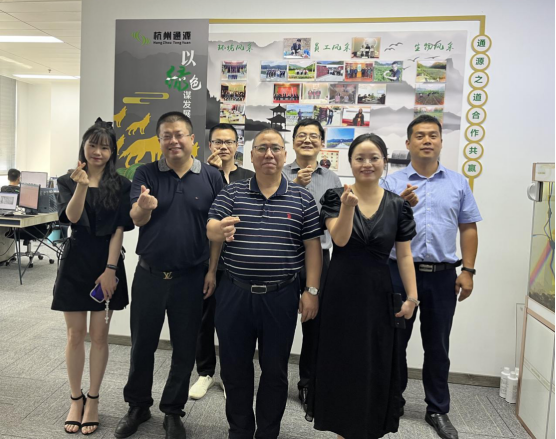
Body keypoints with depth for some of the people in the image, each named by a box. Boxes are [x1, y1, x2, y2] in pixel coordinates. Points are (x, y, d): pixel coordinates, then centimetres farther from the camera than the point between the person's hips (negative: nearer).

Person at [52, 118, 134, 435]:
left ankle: (93, 401, 23)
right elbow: (72, 217, -13)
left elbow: (118, 230, -5)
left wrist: (110, 269, -11)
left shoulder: (121, 185, 1)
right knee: (75, 335, 8)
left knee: (99, 336, 7)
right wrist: (81, 185, -30)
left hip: (107, 263, -1)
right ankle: (76, 399, 26)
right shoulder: (68, 181, 4)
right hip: (76, 262, 1)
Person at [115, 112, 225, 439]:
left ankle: (173, 411, 32)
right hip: (149, 274, 1)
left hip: (190, 278, 0)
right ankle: (138, 406, 36)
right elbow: (136, 219, -10)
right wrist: (143, 206, -34)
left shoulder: (211, 177, -2)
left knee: (185, 349, 11)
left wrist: (213, 270, -3)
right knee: (142, 345, 15)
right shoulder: (146, 174, 0)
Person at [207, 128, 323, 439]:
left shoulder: (302, 198, 1)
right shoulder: (232, 193, 2)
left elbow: (312, 247, 1)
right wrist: (220, 230, -32)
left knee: (275, 370, 12)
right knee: (235, 366, 13)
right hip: (235, 293, 1)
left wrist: (312, 291, -3)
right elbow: (210, 230, -8)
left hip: (281, 295, 0)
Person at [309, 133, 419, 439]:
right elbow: (340, 238, -17)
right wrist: (348, 206, -32)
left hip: (377, 294, 2)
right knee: (342, 362, 10)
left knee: (375, 365, 11)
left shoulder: (397, 205, 1)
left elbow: (404, 255, 2)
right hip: (340, 293, -1)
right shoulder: (336, 197, -4)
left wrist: (412, 296, -3)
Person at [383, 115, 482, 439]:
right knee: (396, 340, 10)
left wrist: (468, 270, 1)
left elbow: (468, 229, 8)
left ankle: (438, 409, 28)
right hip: (400, 272, -1)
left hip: (443, 275, 2)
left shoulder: (458, 183, 7)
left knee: (438, 345, 12)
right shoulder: (392, 183, 1)